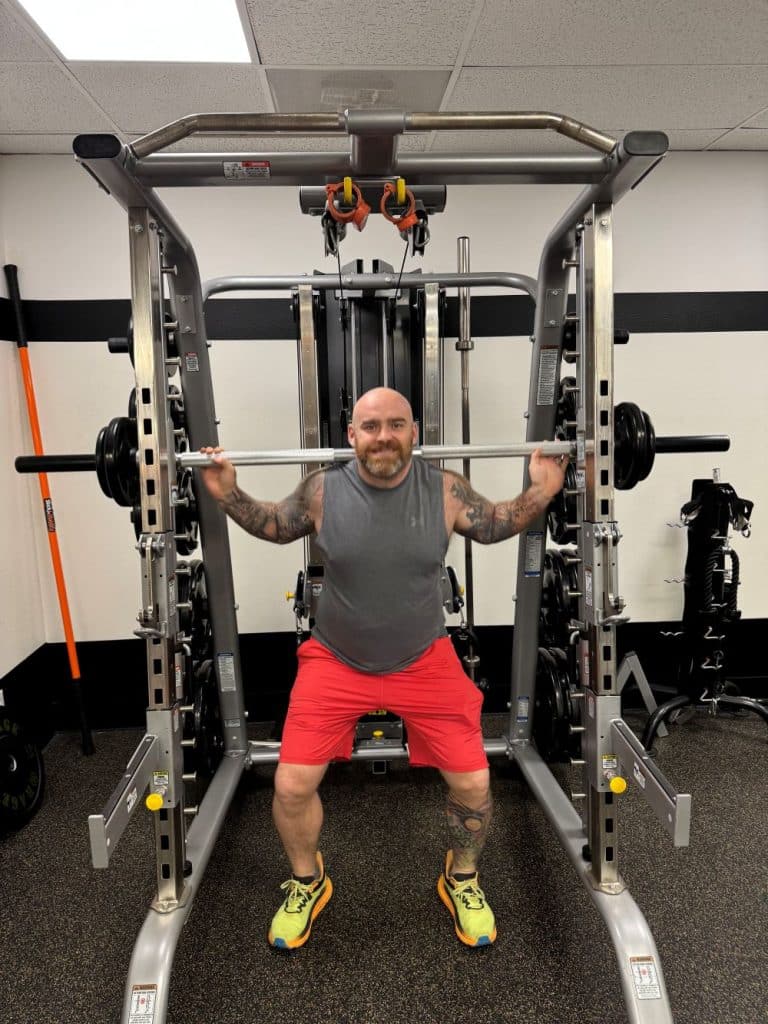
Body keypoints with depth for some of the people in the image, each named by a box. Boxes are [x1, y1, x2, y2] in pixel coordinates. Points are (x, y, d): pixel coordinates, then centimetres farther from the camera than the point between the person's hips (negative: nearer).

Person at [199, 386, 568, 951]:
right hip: (336, 660, 0)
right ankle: (307, 883, 29)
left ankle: (462, 881, 31)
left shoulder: (445, 489, -13)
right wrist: (228, 494, -6)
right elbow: (273, 526, 7)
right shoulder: (322, 489, -12)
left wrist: (540, 494, -10)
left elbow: (496, 525, 5)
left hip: (424, 660, 0)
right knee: (291, 786, -4)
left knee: (472, 782, -1)